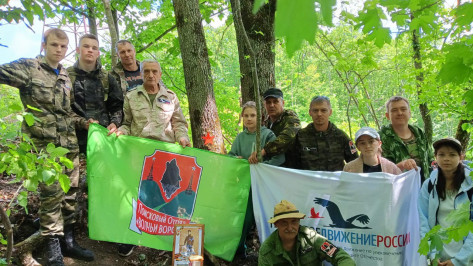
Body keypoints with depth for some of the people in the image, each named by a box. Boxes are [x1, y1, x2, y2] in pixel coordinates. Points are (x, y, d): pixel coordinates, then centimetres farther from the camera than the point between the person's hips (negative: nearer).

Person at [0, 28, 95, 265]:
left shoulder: (65, 78, 16)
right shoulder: (28, 68, -1)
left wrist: (84, 122, 7)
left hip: (70, 144, 6)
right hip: (44, 144, -6)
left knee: (70, 193, 10)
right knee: (51, 195, -5)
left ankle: (68, 241, 23)